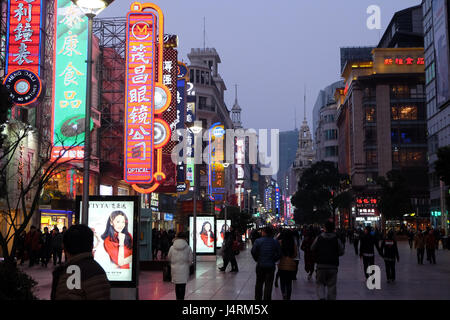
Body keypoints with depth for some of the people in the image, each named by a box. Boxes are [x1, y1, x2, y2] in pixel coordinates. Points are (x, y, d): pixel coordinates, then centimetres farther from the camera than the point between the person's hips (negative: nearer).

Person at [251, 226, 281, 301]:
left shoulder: (258, 241, -8)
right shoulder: (275, 242, -3)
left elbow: (253, 252, -10)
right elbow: (279, 254, -3)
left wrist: (257, 260, 6)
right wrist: (273, 260, 10)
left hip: (260, 265, 0)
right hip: (271, 266, 0)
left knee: (259, 283, 15)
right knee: (268, 285, 5)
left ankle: (258, 298, 23)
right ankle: (267, 298, 5)